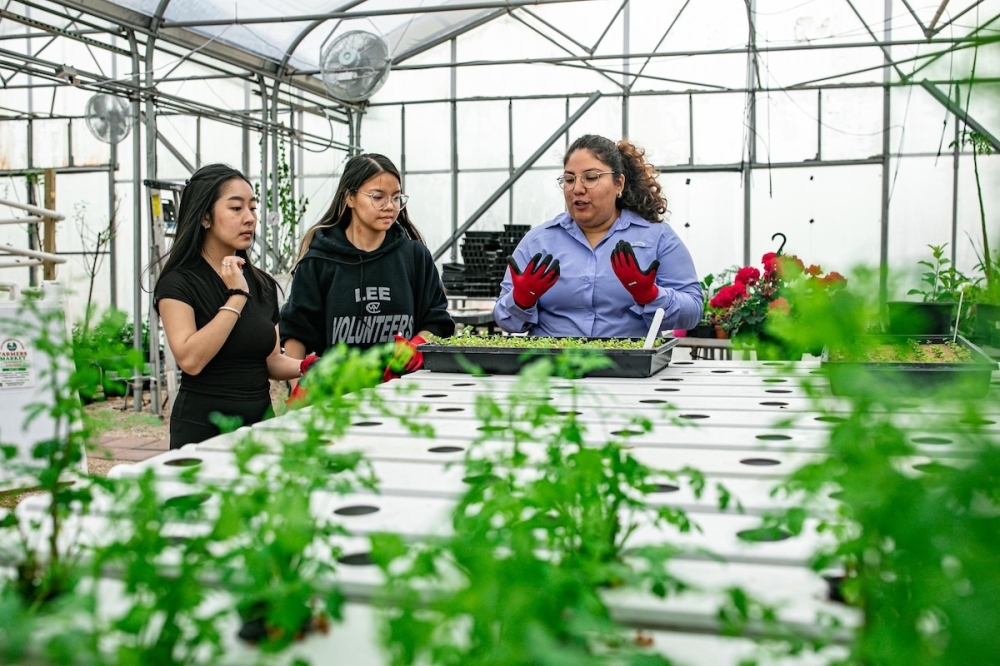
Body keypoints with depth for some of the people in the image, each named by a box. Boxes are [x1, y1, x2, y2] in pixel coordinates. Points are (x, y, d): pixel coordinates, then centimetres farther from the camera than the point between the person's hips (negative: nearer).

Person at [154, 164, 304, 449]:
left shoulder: (262, 284, 8)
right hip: (203, 427, -5)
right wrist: (236, 296, -18)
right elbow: (190, 359, -23)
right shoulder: (178, 282, -9)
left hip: (260, 421, 5)